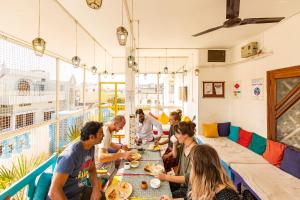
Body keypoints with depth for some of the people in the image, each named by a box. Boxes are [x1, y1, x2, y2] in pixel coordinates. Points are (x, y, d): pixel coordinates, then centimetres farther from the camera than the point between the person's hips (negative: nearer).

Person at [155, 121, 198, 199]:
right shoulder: (183, 144, -5)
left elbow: (188, 178, -28)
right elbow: (175, 156, 12)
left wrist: (166, 177, -31)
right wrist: (174, 144, -6)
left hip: (189, 187, -7)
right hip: (180, 180, 7)